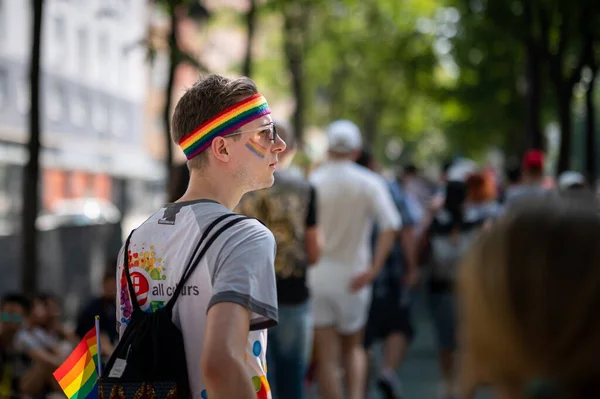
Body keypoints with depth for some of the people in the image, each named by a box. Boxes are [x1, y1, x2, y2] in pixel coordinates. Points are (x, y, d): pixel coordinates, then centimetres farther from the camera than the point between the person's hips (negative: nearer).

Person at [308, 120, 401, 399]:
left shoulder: (311, 182, -2)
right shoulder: (369, 183, -1)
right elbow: (390, 226, -12)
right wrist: (373, 269, -11)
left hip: (316, 274, -1)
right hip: (353, 276, 1)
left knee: (326, 356, 3)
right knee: (353, 346, 19)